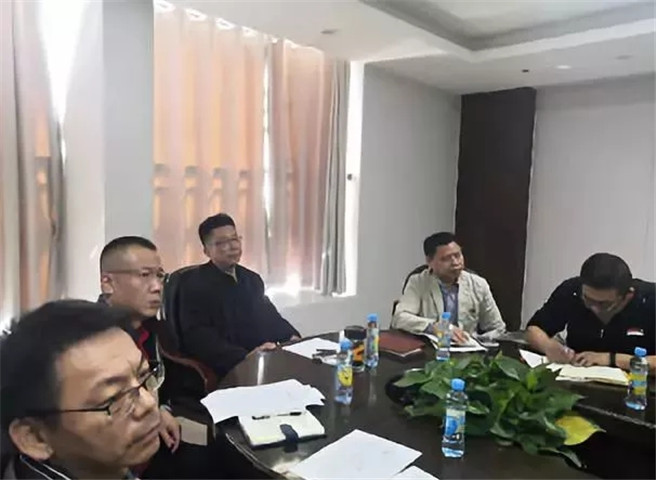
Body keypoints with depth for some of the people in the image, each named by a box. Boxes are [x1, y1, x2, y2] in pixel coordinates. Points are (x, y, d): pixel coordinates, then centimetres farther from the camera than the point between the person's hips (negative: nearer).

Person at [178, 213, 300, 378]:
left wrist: (292, 337, 1)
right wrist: (246, 356, -25)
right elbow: (199, 339, -14)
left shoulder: (252, 279, 14)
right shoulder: (194, 284, -5)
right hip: (227, 367, -6)